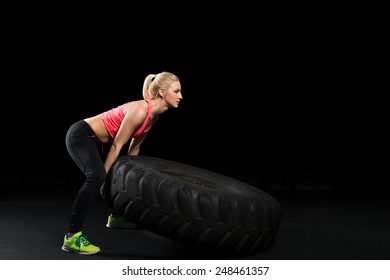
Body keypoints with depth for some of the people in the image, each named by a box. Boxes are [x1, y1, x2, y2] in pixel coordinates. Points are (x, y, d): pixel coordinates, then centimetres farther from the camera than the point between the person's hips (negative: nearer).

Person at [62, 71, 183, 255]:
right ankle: (72, 237, -30)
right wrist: (105, 177, -18)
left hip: (94, 141, 10)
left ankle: (115, 217, 45)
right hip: (80, 135, -10)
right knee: (96, 178, -32)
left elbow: (134, 147, 11)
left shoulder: (154, 114, 1)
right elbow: (117, 145, -23)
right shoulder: (139, 111, -26)